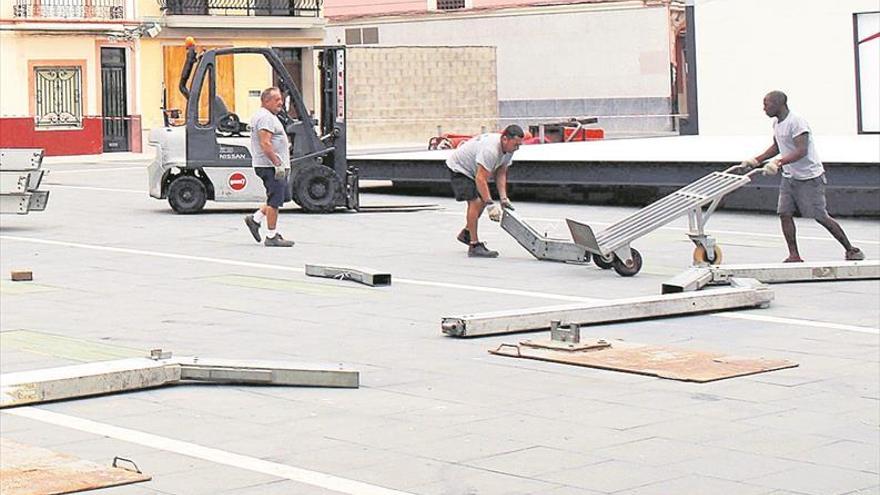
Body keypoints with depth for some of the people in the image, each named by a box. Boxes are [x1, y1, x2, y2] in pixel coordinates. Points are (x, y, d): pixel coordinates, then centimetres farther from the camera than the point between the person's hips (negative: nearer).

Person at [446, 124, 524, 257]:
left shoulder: (509, 148, -8)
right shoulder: (490, 149, -37)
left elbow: (501, 174, 0)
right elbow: (481, 178, -38)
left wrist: (503, 198, -9)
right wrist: (490, 205, -39)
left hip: (472, 169, 10)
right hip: (458, 168, -10)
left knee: (482, 200, 16)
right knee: (475, 202, -20)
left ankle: (466, 234, 36)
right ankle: (474, 245, -19)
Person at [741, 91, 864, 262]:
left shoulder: (796, 122, -21)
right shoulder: (777, 123, 8)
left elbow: (802, 151, -30)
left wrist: (779, 162, -40)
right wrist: (757, 160, 14)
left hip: (809, 177, -8)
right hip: (789, 177, 8)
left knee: (820, 216, -2)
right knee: (784, 213, -4)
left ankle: (850, 249, 13)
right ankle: (794, 256, 1)